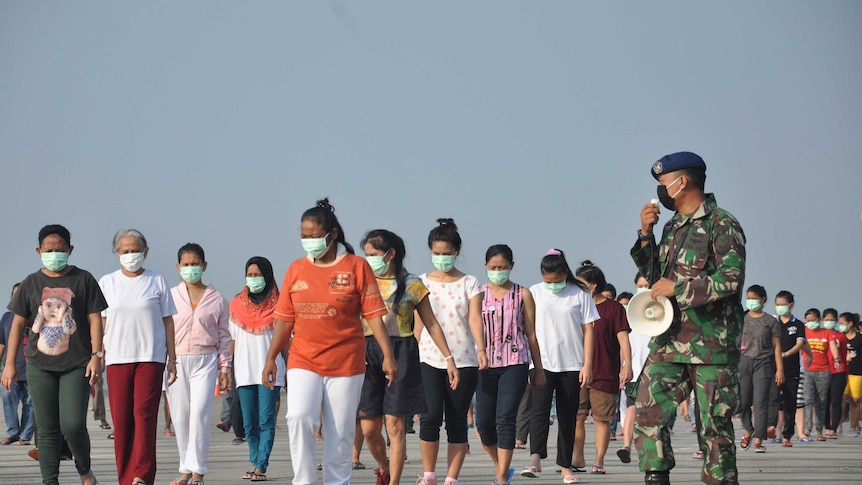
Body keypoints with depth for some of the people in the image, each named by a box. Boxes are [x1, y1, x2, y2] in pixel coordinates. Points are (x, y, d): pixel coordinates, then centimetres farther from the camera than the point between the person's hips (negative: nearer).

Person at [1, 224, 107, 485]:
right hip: (39, 366, 2)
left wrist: (96, 356, -7)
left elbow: (94, 319, 3)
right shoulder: (31, 283, 9)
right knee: (47, 430, 2)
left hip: (76, 365, -2)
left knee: (73, 424, -12)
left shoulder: (83, 280, 4)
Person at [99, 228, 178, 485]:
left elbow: (168, 321, 8)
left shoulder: (157, 281, 6)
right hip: (117, 357, 2)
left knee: (144, 413, -12)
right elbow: (100, 322, 11)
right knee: (120, 418, -1)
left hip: (150, 357, -2)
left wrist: (172, 358, 4)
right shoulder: (107, 283, 9)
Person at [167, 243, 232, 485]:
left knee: (199, 414, -13)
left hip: (205, 360, -1)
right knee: (180, 417, 3)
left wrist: (225, 368, 5)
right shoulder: (170, 296, 6)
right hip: (176, 361, 1)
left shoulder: (216, 299, 7)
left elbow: (223, 336, 10)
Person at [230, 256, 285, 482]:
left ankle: (261, 466, -11)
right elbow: (232, 340, 13)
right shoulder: (237, 305, 11)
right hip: (244, 371, 3)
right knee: (249, 423, 5)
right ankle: (255, 463, 13)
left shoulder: (277, 305, 3)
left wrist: (286, 369, -1)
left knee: (266, 421, -9)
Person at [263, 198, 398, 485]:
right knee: (299, 418, -18)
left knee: (341, 432, 4)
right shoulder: (296, 269, 7)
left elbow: (373, 315, -3)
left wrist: (388, 356, -8)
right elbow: (285, 319, 11)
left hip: (346, 363, -1)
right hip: (303, 362, 2)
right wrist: (270, 358, 8)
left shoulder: (356, 267, -1)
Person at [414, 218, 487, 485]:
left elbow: (475, 317, -8)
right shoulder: (422, 283, 8)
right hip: (430, 360, 0)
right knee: (431, 415, -14)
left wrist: (481, 348, -23)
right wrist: (412, 356, 6)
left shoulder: (469, 283, 4)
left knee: (457, 421, 2)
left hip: (463, 361, 0)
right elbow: (419, 323, 9)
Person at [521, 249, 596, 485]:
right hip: (542, 363, 0)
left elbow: (588, 330, 2)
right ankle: (535, 460, -28)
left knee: (568, 416, 5)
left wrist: (587, 365, -4)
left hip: (571, 365, 0)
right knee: (539, 408, -17)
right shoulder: (534, 293, 5)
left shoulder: (579, 294, 1)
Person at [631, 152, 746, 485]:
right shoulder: (673, 227, 18)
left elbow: (731, 279, -17)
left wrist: (676, 288, -15)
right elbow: (653, 275, 24)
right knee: (648, 413, -5)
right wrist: (646, 235, 9)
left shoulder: (721, 225, -7)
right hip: (669, 341, 7)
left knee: (714, 425, -1)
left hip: (711, 343, -7)